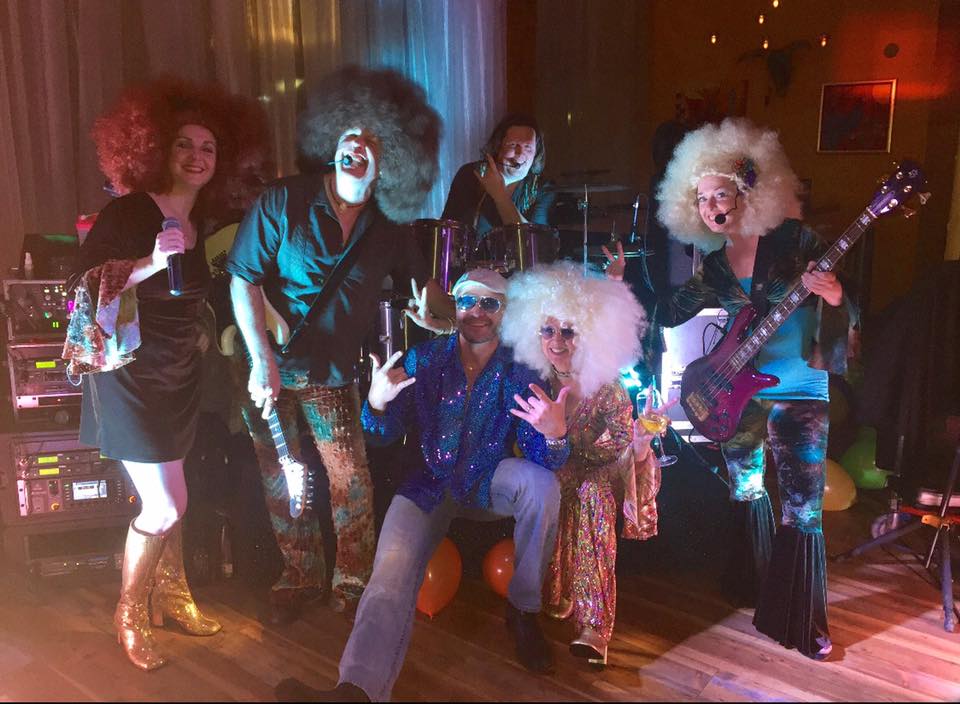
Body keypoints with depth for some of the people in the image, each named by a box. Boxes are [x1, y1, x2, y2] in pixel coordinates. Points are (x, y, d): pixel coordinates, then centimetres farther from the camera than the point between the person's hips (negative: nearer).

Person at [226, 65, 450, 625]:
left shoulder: (387, 229, -2)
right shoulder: (284, 201, -11)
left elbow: (422, 282, 13)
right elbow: (244, 281, -10)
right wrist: (262, 359, -17)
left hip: (334, 374, 1)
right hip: (272, 367, -1)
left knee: (351, 480, -2)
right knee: (283, 481, 10)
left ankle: (352, 583, 21)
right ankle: (302, 577, 30)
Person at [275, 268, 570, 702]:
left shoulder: (519, 372, -6)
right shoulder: (424, 360, -3)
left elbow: (542, 458, -12)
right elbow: (383, 436, -5)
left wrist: (555, 435, -37)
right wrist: (377, 402, -29)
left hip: (487, 486, 0)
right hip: (428, 488, 0)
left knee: (542, 482, -29)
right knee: (391, 573, -25)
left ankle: (523, 610, -10)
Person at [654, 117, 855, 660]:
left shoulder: (794, 240, -11)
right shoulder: (714, 265, 3)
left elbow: (845, 305, -12)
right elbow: (669, 314, 9)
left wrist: (834, 298, -33)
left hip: (798, 394, -5)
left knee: (802, 507, -2)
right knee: (746, 489, 19)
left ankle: (802, 623, 13)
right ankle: (754, 583, 41)